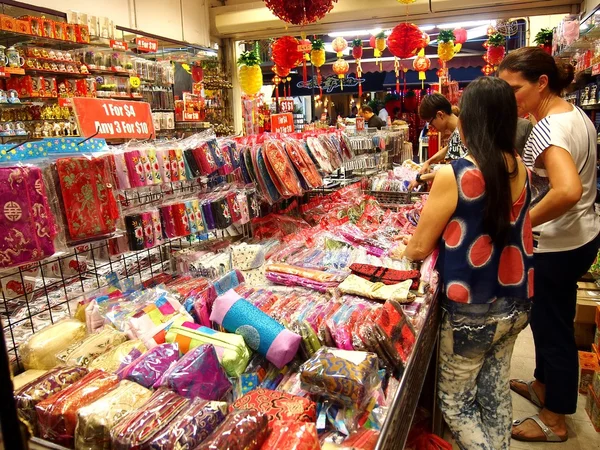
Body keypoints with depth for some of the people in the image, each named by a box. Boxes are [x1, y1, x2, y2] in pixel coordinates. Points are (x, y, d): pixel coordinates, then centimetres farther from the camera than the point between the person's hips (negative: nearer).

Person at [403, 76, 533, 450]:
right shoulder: (521, 170, -1)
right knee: (495, 395, 23)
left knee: (455, 402, 15)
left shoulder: (454, 175, -20)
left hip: (472, 311, -6)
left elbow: (419, 248, -14)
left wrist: (405, 249, 8)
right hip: (516, 303, 7)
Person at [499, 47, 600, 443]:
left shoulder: (546, 130, -24)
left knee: (552, 326, 7)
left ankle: (555, 421, 28)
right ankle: (544, 386, 45)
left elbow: (568, 191, -39)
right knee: (552, 319, 23)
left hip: (556, 246, -9)